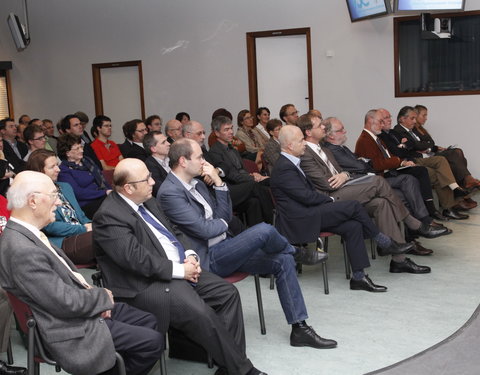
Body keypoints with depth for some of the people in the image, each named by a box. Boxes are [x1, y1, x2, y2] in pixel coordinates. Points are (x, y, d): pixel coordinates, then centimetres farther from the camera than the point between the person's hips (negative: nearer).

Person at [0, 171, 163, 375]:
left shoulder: (23, 233, 2)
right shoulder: (22, 251, -29)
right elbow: (67, 303, -26)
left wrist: (93, 293, -4)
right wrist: (103, 296, -9)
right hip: (72, 330, -10)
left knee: (148, 321, 16)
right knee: (153, 341, -6)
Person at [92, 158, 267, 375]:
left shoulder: (147, 202, 11)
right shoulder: (109, 216, -16)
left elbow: (174, 232, 19)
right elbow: (136, 258, -23)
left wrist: (190, 256, -1)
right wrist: (179, 270, -19)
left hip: (180, 270, 9)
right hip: (147, 284, -9)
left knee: (228, 293, -3)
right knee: (201, 313, -26)